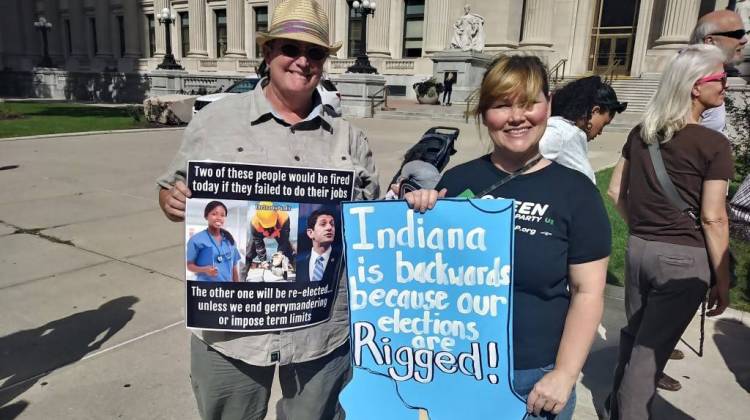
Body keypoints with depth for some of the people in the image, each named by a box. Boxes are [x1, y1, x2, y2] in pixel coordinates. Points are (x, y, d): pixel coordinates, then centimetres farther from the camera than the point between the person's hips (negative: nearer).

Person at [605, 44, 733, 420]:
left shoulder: (641, 133, 4)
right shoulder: (714, 145, -13)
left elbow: (616, 190, 8)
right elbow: (713, 219, -13)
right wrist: (722, 280, -5)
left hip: (638, 248, 6)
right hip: (684, 257, -6)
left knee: (633, 334, 22)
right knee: (652, 347, 5)